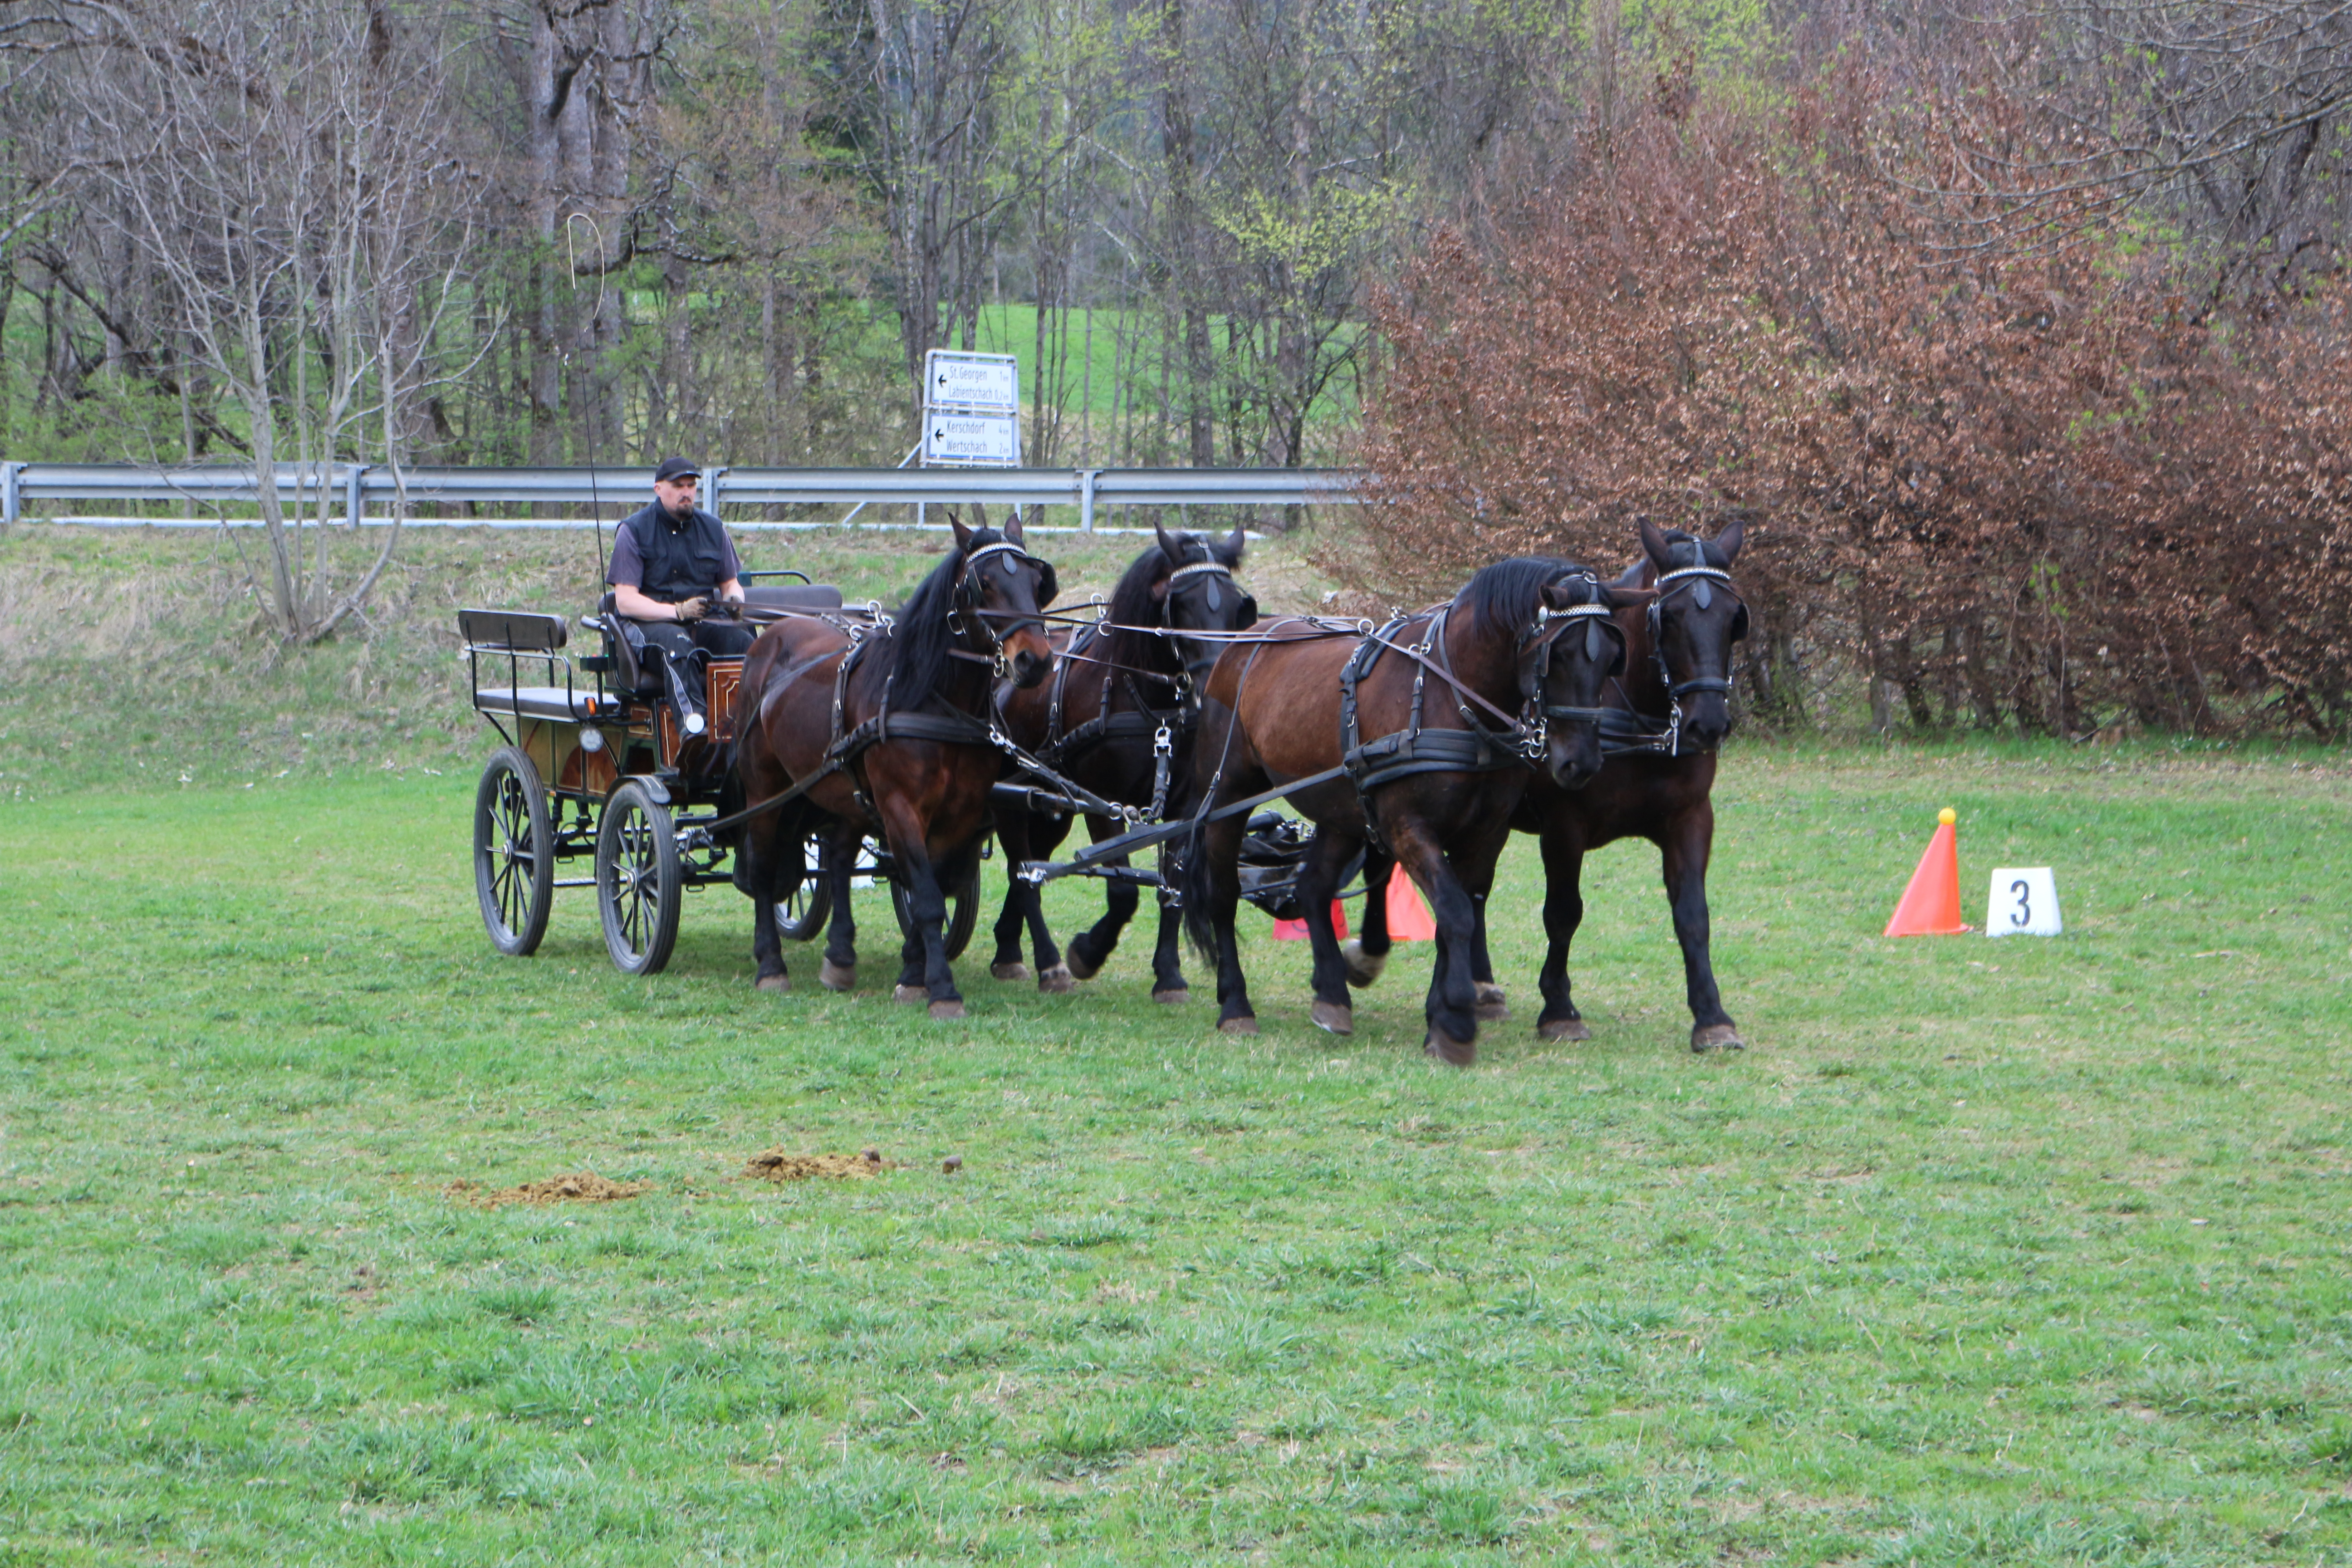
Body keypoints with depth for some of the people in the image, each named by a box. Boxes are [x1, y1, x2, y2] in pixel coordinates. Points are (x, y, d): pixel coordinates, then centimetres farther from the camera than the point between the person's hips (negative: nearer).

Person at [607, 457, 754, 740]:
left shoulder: (713, 528, 15)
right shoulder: (634, 531, 1)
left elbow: (731, 583, 22)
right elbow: (625, 601, -6)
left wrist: (735, 599, -5)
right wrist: (677, 611, -20)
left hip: (706, 623, 4)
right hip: (651, 623, -4)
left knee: (743, 639, -28)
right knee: (677, 642, -39)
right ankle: (692, 724, -59)